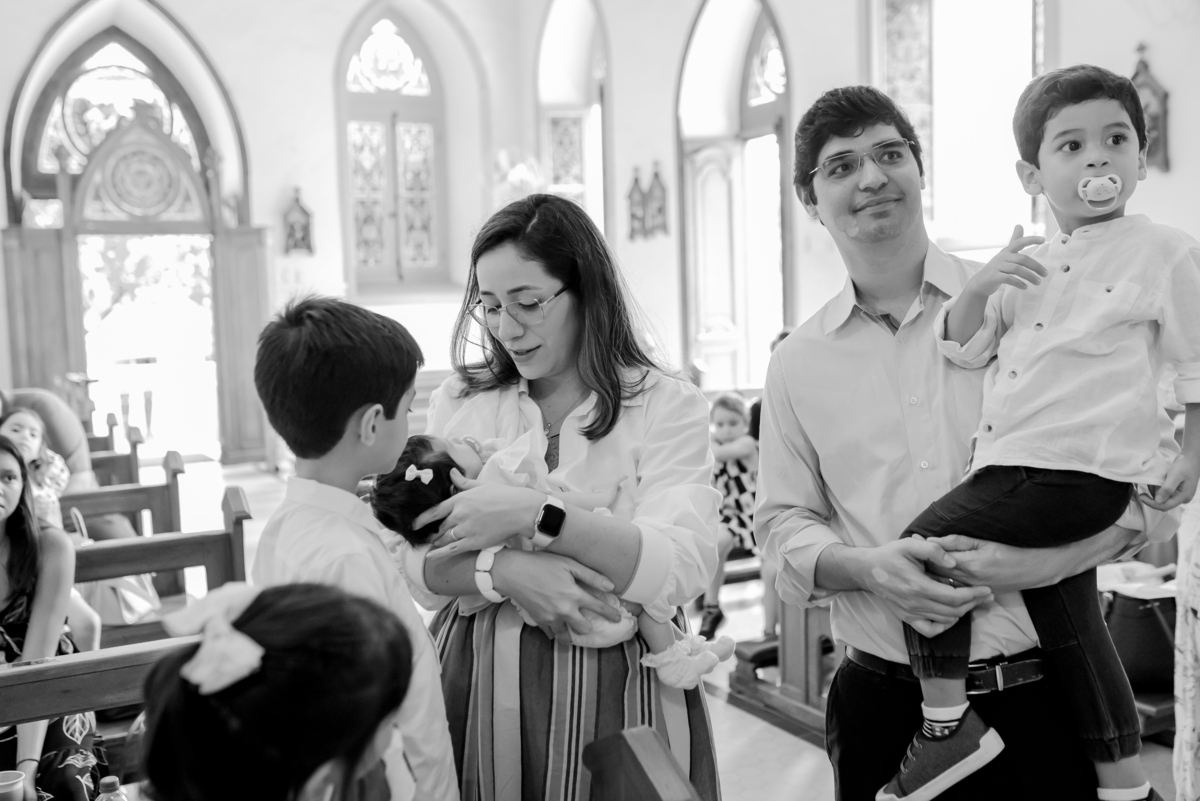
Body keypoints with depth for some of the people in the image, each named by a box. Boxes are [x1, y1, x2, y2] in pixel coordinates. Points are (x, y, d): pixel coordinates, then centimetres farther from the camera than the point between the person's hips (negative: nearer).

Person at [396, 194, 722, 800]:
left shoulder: (666, 406, -4)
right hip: (474, 683, 3)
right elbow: (412, 562, 0)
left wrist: (533, 514, -23)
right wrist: (501, 570, -20)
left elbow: (682, 568, -17)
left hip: (612, 690, -2)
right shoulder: (458, 402, 5)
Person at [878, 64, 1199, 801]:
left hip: (1077, 470, -7)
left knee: (925, 543, -15)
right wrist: (979, 287, -5)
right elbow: (964, 350, 12)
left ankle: (948, 724, -3)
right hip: (1019, 468, 7)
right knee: (1070, 624, 15)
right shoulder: (1028, 267, 17)